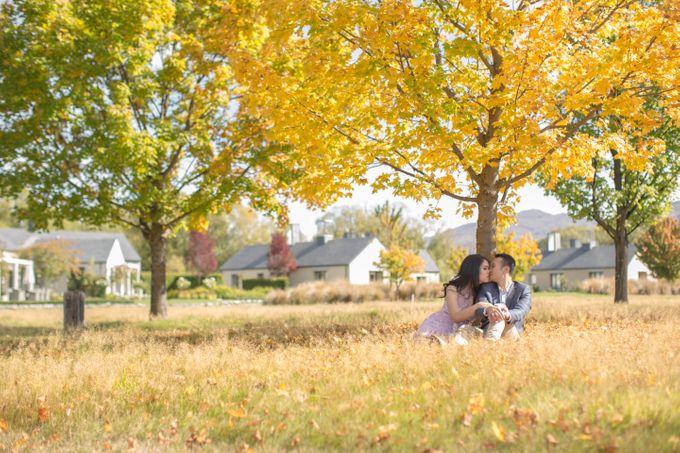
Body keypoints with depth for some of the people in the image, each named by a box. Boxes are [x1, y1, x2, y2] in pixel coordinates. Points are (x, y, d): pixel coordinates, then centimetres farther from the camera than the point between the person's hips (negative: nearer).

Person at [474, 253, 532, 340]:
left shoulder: (523, 289, 6)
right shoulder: (485, 288, 10)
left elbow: (521, 312, -15)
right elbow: (478, 310, -9)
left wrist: (506, 315, -40)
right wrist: (488, 310, -36)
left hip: (512, 334, -1)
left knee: (500, 307, -30)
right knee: (499, 307, -28)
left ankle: (489, 341, -59)